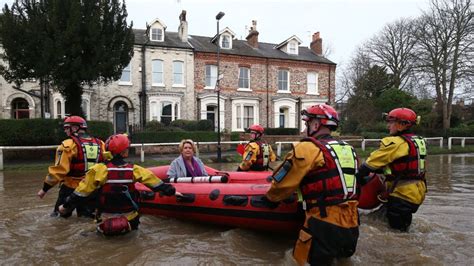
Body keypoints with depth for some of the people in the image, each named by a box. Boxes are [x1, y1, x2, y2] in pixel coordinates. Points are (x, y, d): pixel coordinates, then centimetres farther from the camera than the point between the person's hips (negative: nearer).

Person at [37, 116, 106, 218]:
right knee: (87, 213, 17)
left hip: (71, 189, -3)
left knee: (61, 214, 17)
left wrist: (45, 188, -4)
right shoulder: (100, 144, 1)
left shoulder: (69, 145, -13)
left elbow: (58, 170, -14)